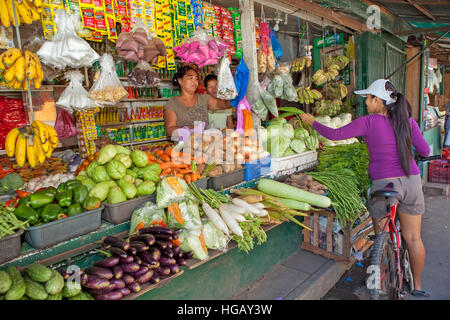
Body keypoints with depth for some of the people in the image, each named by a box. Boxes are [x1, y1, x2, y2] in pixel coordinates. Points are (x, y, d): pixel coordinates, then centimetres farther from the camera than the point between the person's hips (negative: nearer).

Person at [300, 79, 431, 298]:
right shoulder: (407, 121, 3)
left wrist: (312, 122, 6)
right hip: (411, 182, 4)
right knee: (413, 238, 15)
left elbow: (334, 135, -8)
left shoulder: (369, 122, -8)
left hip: (383, 184, -4)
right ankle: (417, 286, 30)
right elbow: (424, 151, 6)